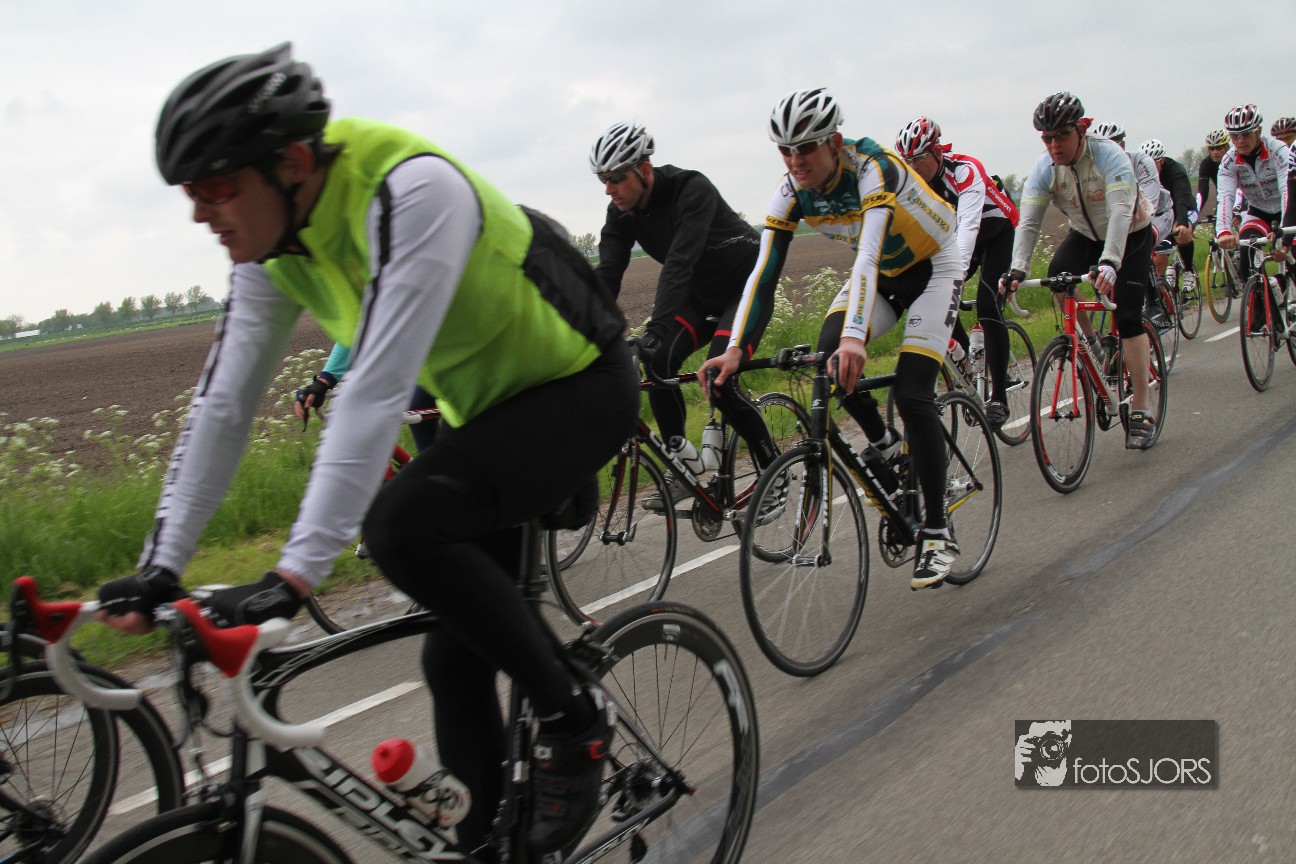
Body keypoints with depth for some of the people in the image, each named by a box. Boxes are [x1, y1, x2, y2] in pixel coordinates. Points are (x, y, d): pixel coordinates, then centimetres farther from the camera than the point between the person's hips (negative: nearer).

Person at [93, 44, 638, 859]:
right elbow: (225, 401, -5)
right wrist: (162, 566, -8)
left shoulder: (412, 192, -32)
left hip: (581, 385, -8)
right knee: (457, 653, 6)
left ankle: (574, 714, -11)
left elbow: (378, 394, -39)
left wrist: (296, 573, -41)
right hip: (482, 405, 8)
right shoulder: (274, 243, -7)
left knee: (403, 523, -30)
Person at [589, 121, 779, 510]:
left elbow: (679, 263, -42)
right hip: (700, 294, 6)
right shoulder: (621, 213, -10)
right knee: (657, 360, -20)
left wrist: (656, 328, -52)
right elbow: (607, 275, -18)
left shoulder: (691, 189, -30)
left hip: (746, 286, -6)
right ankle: (684, 463, -8)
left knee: (719, 378, -23)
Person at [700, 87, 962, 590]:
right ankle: (885, 445, 5)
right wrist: (735, 348, -34)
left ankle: (937, 534, -8)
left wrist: (856, 337, -62)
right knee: (829, 354, -23)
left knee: (911, 394, -19)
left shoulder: (872, 169, -34)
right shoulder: (791, 192, -17)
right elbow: (764, 271, -22)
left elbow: (869, 255, -48)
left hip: (933, 268, -5)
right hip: (879, 274, 6)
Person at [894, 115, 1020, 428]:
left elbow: (968, 225, -44)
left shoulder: (965, 171, -32)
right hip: (959, 236, 6)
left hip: (997, 231, -6)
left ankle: (999, 397, -15)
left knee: (987, 306, -20)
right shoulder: (912, 181, -15)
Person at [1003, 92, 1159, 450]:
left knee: (1128, 317, -15)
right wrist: (1017, 269, -41)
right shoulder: (1044, 168, -18)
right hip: (1086, 235, 4)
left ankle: (1142, 411, -10)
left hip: (1132, 235, -4)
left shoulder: (1109, 155, -30)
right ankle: (1092, 342, -4)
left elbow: (1120, 211, -42)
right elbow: (1028, 223, -24)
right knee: (1058, 274, -28)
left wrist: (1109, 262, -56)